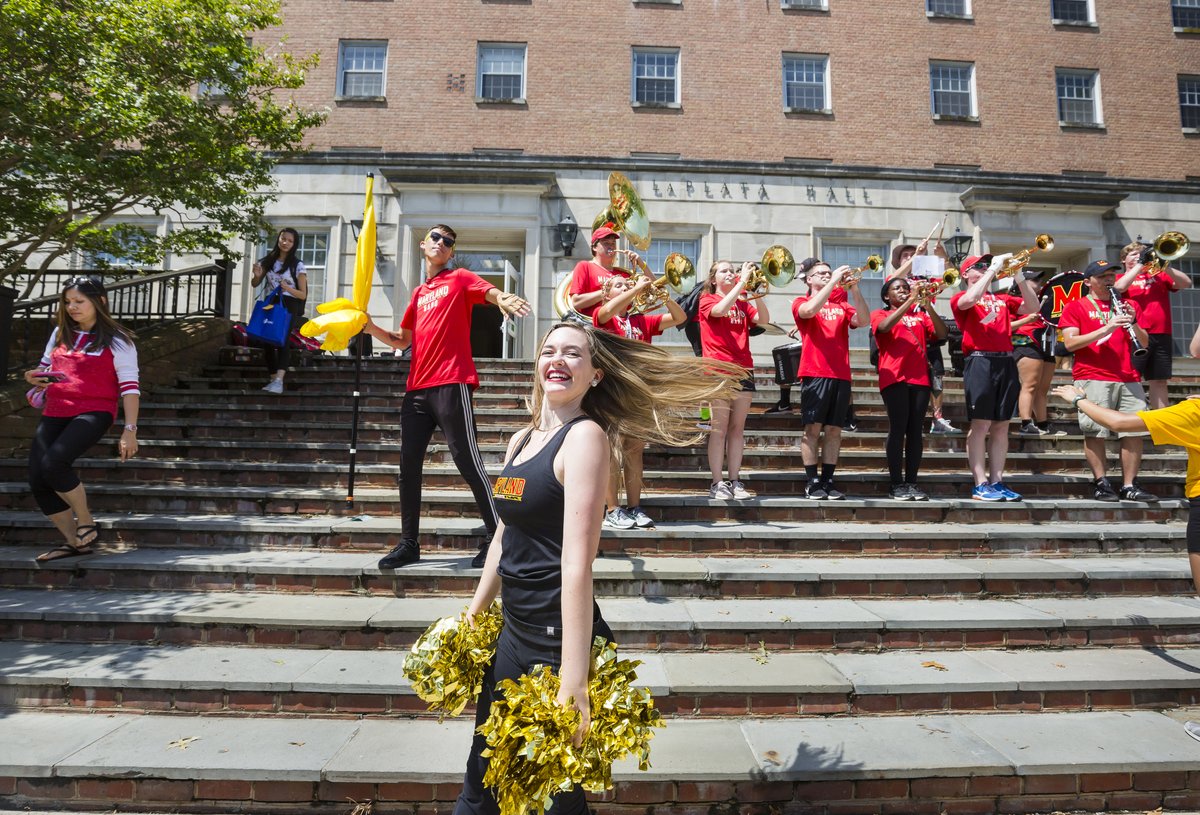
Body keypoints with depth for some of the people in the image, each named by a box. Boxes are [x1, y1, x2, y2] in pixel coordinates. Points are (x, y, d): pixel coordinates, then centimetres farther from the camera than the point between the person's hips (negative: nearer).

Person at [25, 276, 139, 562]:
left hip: (94, 412, -7)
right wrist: (35, 377, 1)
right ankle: (74, 541, 13)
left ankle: (86, 523, -5)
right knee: (37, 481, -3)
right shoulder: (60, 333, 15)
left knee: (52, 463, -28)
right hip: (54, 413, 7)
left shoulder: (116, 340, -3)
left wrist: (130, 430, -15)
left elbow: (129, 386, -8)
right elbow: (45, 368, 28)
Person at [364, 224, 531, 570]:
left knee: (467, 460, -9)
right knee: (409, 464, 6)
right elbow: (403, 340, 28)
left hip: (451, 383, -7)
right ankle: (409, 543, 17)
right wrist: (371, 328, 13)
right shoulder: (419, 293, 24)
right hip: (417, 388, 7)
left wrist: (504, 299, -37)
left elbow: (491, 292, -14)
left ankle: (496, 537, -1)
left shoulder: (460, 279, 7)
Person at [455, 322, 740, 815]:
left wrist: (573, 681, -24)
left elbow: (577, 560, -23)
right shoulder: (522, 440, 9)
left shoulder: (586, 435, -15)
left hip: (559, 638, -7)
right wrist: (472, 617, 23)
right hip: (513, 632, 7)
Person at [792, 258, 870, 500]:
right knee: (812, 428, -5)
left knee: (834, 430, 4)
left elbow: (863, 320, 2)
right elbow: (810, 310, -15)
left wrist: (854, 289, -7)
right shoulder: (801, 302, 9)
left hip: (841, 374, 4)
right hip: (814, 373, -4)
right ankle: (812, 482, 0)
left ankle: (828, 480, 10)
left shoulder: (841, 305, 19)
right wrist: (834, 282, -12)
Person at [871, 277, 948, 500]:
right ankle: (897, 484, -4)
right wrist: (911, 301, -14)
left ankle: (912, 482, 5)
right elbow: (885, 326, -13)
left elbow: (942, 334, 4)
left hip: (920, 378, 4)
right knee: (898, 428, -7)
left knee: (915, 430, 1)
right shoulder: (879, 314, 11)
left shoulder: (920, 315, 21)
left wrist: (928, 305, -6)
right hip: (894, 377, -4)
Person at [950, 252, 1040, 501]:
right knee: (980, 425, -7)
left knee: (1001, 426, 4)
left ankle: (996, 481, 8)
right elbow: (970, 299, -16)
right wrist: (994, 269, -8)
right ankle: (980, 485, -6)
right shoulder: (960, 298, 7)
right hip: (980, 362, -5)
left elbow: (1033, 307, 10)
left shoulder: (1003, 299, 22)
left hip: (1006, 362, 6)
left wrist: (1019, 276, 2)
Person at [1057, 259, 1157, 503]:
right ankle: (1101, 484, -2)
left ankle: (1130, 486, 5)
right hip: (1093, 378, -5)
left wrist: (1132, 322, -2)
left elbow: (1144, 343, 16)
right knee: (1096, 432, -9)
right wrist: (1105, 329, -16)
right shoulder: (1075, 307, 8)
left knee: (1134, 431, 0)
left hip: (1128, 378, 5)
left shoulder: (1127, 306, 22)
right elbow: (1070, 343, -6)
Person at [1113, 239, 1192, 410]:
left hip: (1162, 335, 4)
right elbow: (1120, 287, -12)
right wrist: (1140, 264, -8)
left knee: (1159, 381, 6)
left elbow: (1187, 283, 6)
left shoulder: (1159, 275, 19)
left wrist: (1164, 265, -5)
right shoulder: (1121, 277, 11)